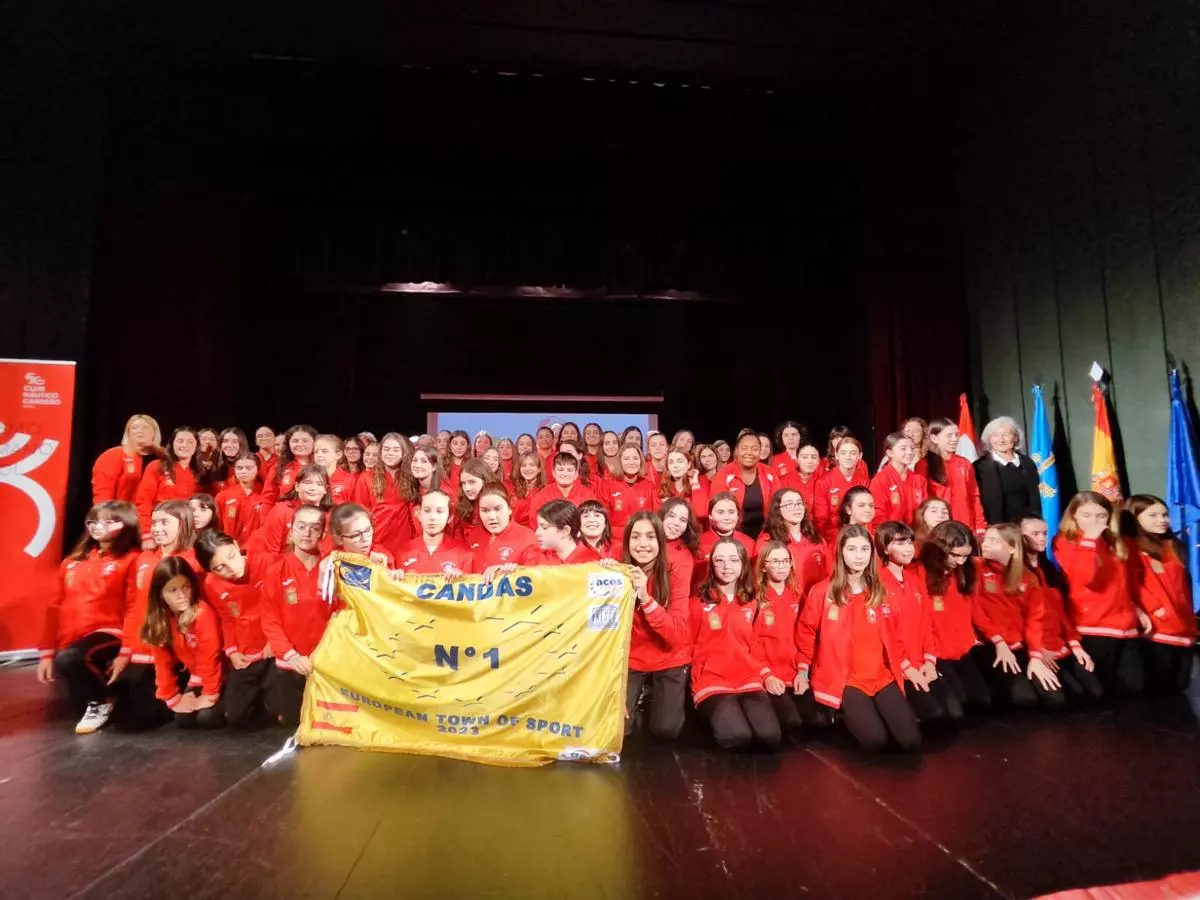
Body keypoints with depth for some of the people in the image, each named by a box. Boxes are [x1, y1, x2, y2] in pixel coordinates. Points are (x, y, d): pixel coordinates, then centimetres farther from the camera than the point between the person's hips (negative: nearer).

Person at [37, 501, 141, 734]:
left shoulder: (131, 559, -4)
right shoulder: (73, 562, 15)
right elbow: (55, 607, 15)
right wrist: (46, 652, 10)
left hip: (108, 636, -7)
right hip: (73, 642, 7)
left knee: (68, 659, -32)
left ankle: (101, 701, -7)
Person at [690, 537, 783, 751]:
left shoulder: (749, 602, 13)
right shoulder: (699, 601, 0)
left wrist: (767, 674, 6)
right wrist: (695, 676, -6)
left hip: (750, 681, 4)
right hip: (712, 682, -4)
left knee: (770, 737, -23)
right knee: (738, 737, -29)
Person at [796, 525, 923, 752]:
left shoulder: (880, 592, 5)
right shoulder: (822, 592, -7)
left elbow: (891, 637, 19)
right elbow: (806, 633, 5)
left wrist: (906, 666, 12)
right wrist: (803, 670, 2)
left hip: (882, 676, 4)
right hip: (842, 678, -4)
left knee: (911, 741, -13)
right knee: (876, 740, -22)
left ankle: (859, 713, 13)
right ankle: (849, 716, 10)